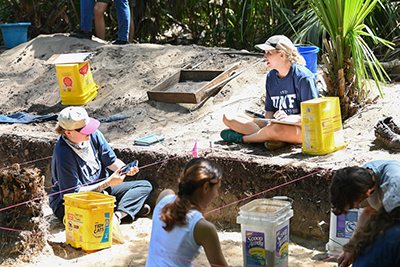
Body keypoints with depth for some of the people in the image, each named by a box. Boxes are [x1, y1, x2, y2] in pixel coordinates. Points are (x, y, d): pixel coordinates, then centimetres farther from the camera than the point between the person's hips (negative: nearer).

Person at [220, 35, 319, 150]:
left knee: (277, 129, -44)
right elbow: (270, 111, 11)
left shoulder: (303, 77, -12)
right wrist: (269, 121, -13)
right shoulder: (271, 77, 9)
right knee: (228, 118, -3)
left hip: (302, 129, -7)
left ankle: (242, 138, -13)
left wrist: (289, 118, -30)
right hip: (275, 124, 7)